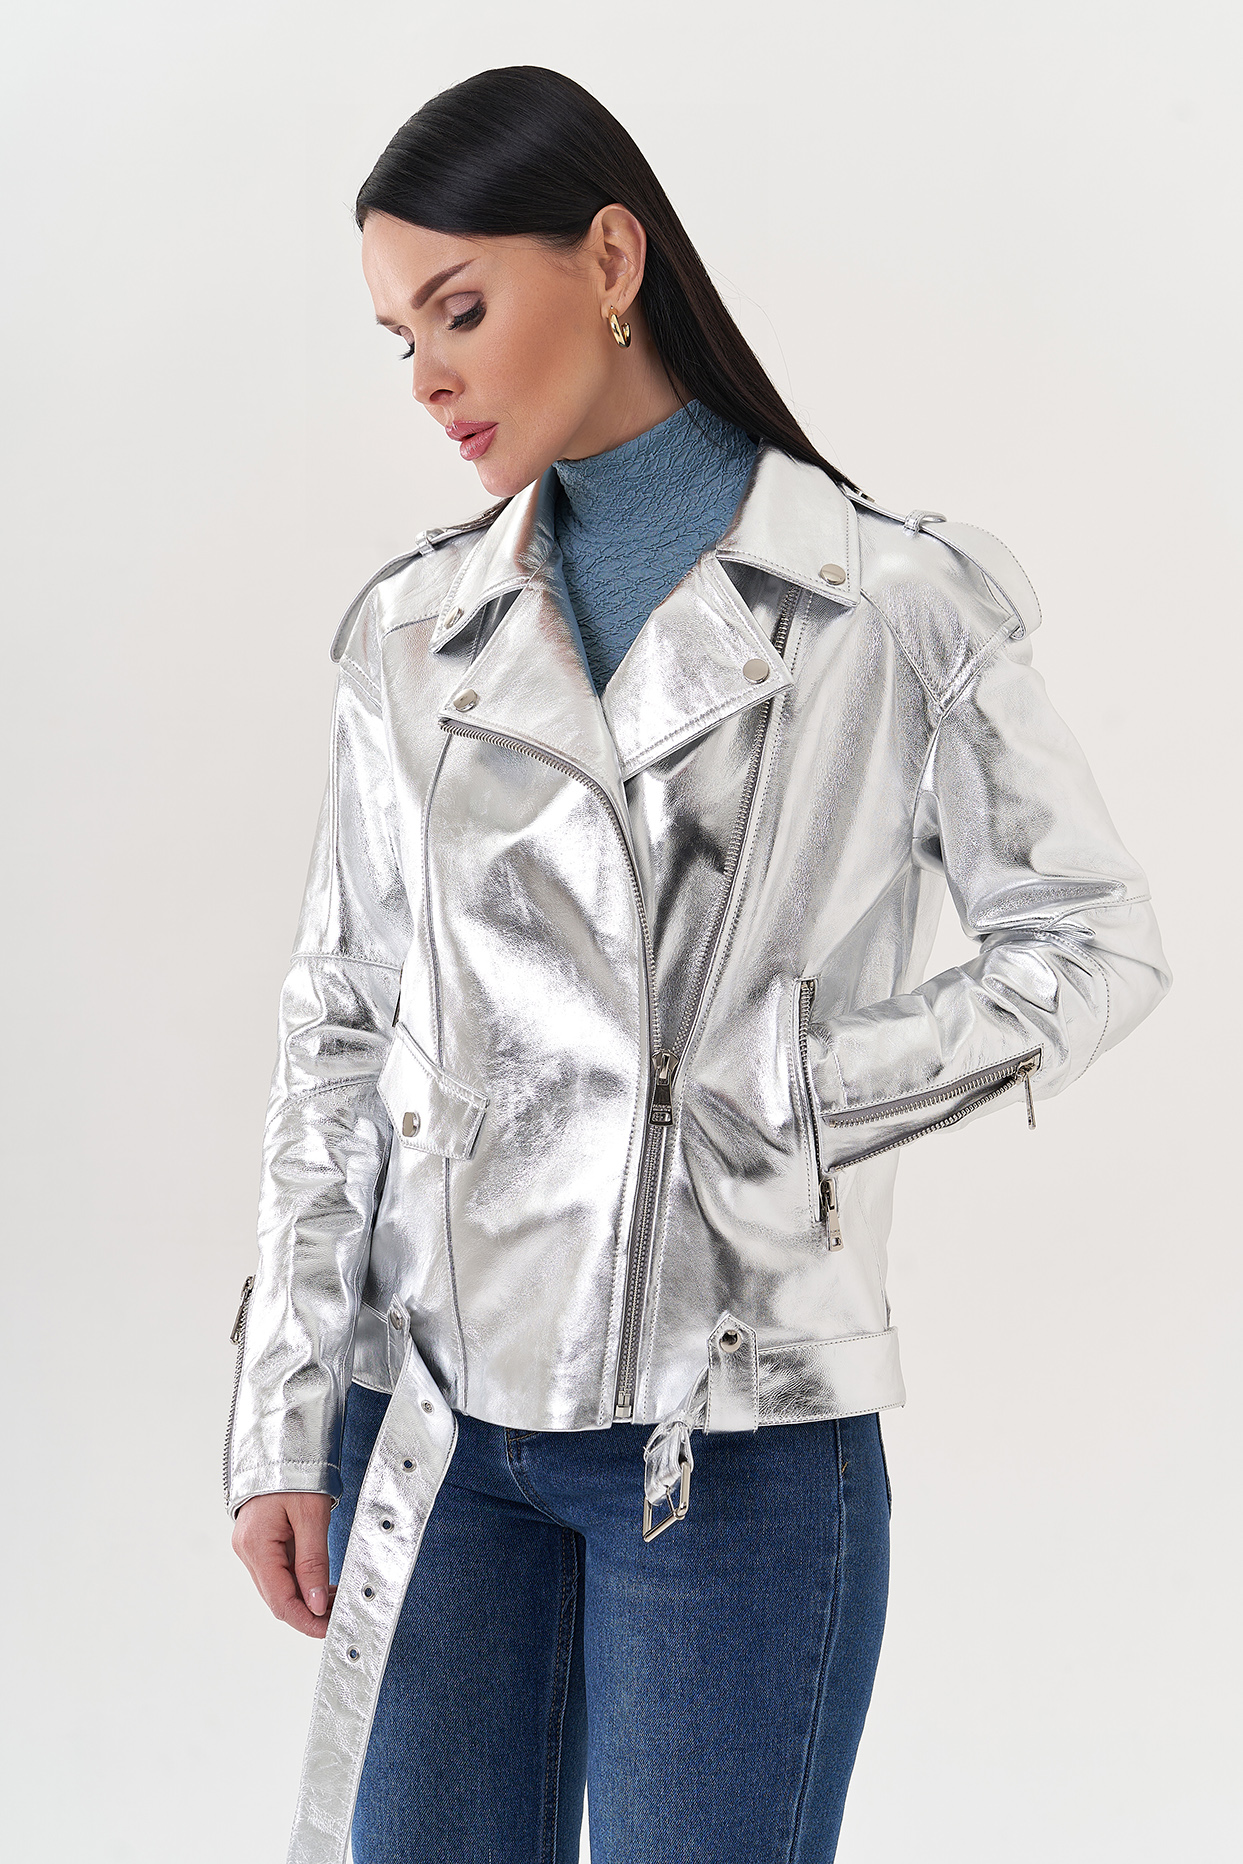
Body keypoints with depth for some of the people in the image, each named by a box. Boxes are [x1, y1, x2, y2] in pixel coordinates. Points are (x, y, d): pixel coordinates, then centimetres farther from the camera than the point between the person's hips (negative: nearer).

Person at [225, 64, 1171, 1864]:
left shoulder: (893, 607, -3)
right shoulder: (412, 630, 6)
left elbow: (1095, 944, 2)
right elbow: (337, 1024, 7)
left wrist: (796, 1105, -10)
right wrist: (284, 1420, 3)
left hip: (737, 1426, -3)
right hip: (432, 1407, 3)